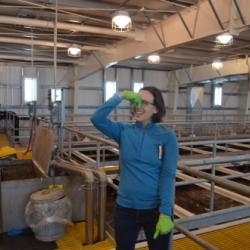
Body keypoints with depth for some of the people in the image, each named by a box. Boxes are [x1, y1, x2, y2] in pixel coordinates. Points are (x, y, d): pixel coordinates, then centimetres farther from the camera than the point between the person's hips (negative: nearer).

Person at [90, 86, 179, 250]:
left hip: (155, 208, -2)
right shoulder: (124, 131, -3)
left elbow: (168, 175, -13)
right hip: (126, 208, 2)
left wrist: (165, 213, -18)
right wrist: (120, 96, -24)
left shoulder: (167, 136, -9)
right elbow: (96, 119, -16)